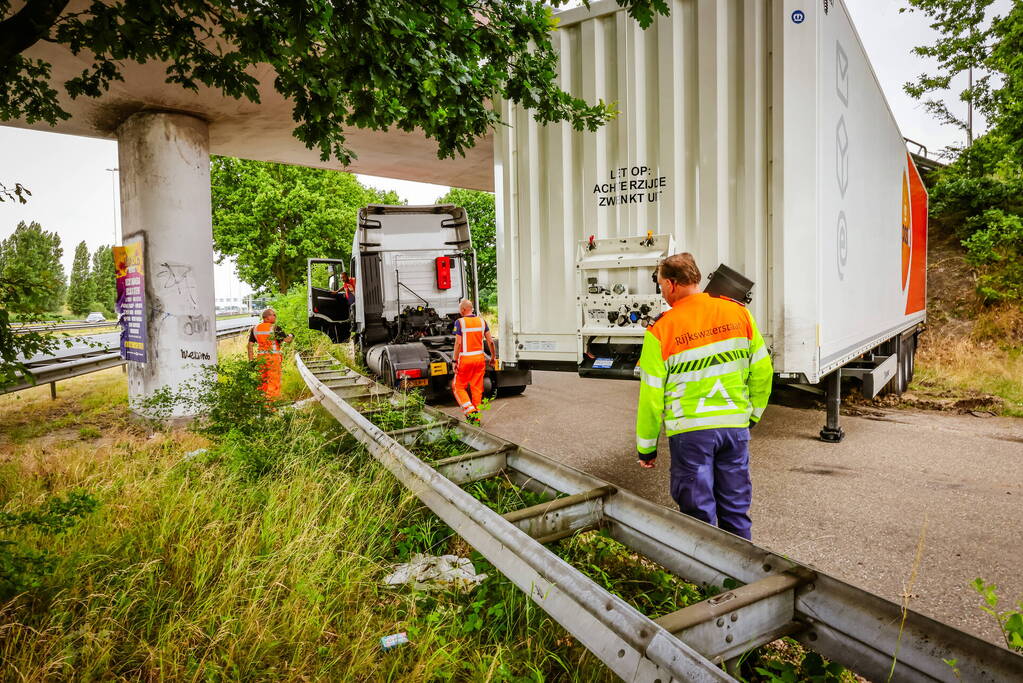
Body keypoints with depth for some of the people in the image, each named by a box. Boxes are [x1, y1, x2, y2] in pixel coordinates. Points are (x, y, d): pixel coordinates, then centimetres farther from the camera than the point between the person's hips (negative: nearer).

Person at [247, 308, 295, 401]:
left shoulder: (255, 329, 9)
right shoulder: (275, 328, -8)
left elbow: (250, 345, 8)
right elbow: (286, 339, -14)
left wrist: (251, 359, 11)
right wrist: (291, 336, 9)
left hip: (261, 357, 6)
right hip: (273, 356, -6)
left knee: (262, 381, 14)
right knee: (274, 381, 0)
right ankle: (271, 402, 0)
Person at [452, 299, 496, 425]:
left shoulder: (459, 322, -9)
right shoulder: (482, 321, 6)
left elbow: (458, 343, -13)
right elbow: (490, 341, 5)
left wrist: (455, 361, -8)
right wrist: (493, 355, 17)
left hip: (465, 359, -5)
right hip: (480, 358, 5)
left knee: (458, 386, 10)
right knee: (477, 388, 10)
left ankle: (469, 410, -6)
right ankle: (476, 417, 14)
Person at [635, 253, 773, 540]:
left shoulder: (660, 330, -11)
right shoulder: (738, 313, 0)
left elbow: (652, 396, -7)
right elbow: (762, 370, 5)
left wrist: (646, 447, 3)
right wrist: (753, 413, 20)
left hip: (690, 430, -4)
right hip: (735, 424, 4)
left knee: (699, 512, 10)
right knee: (735, 507, 19)